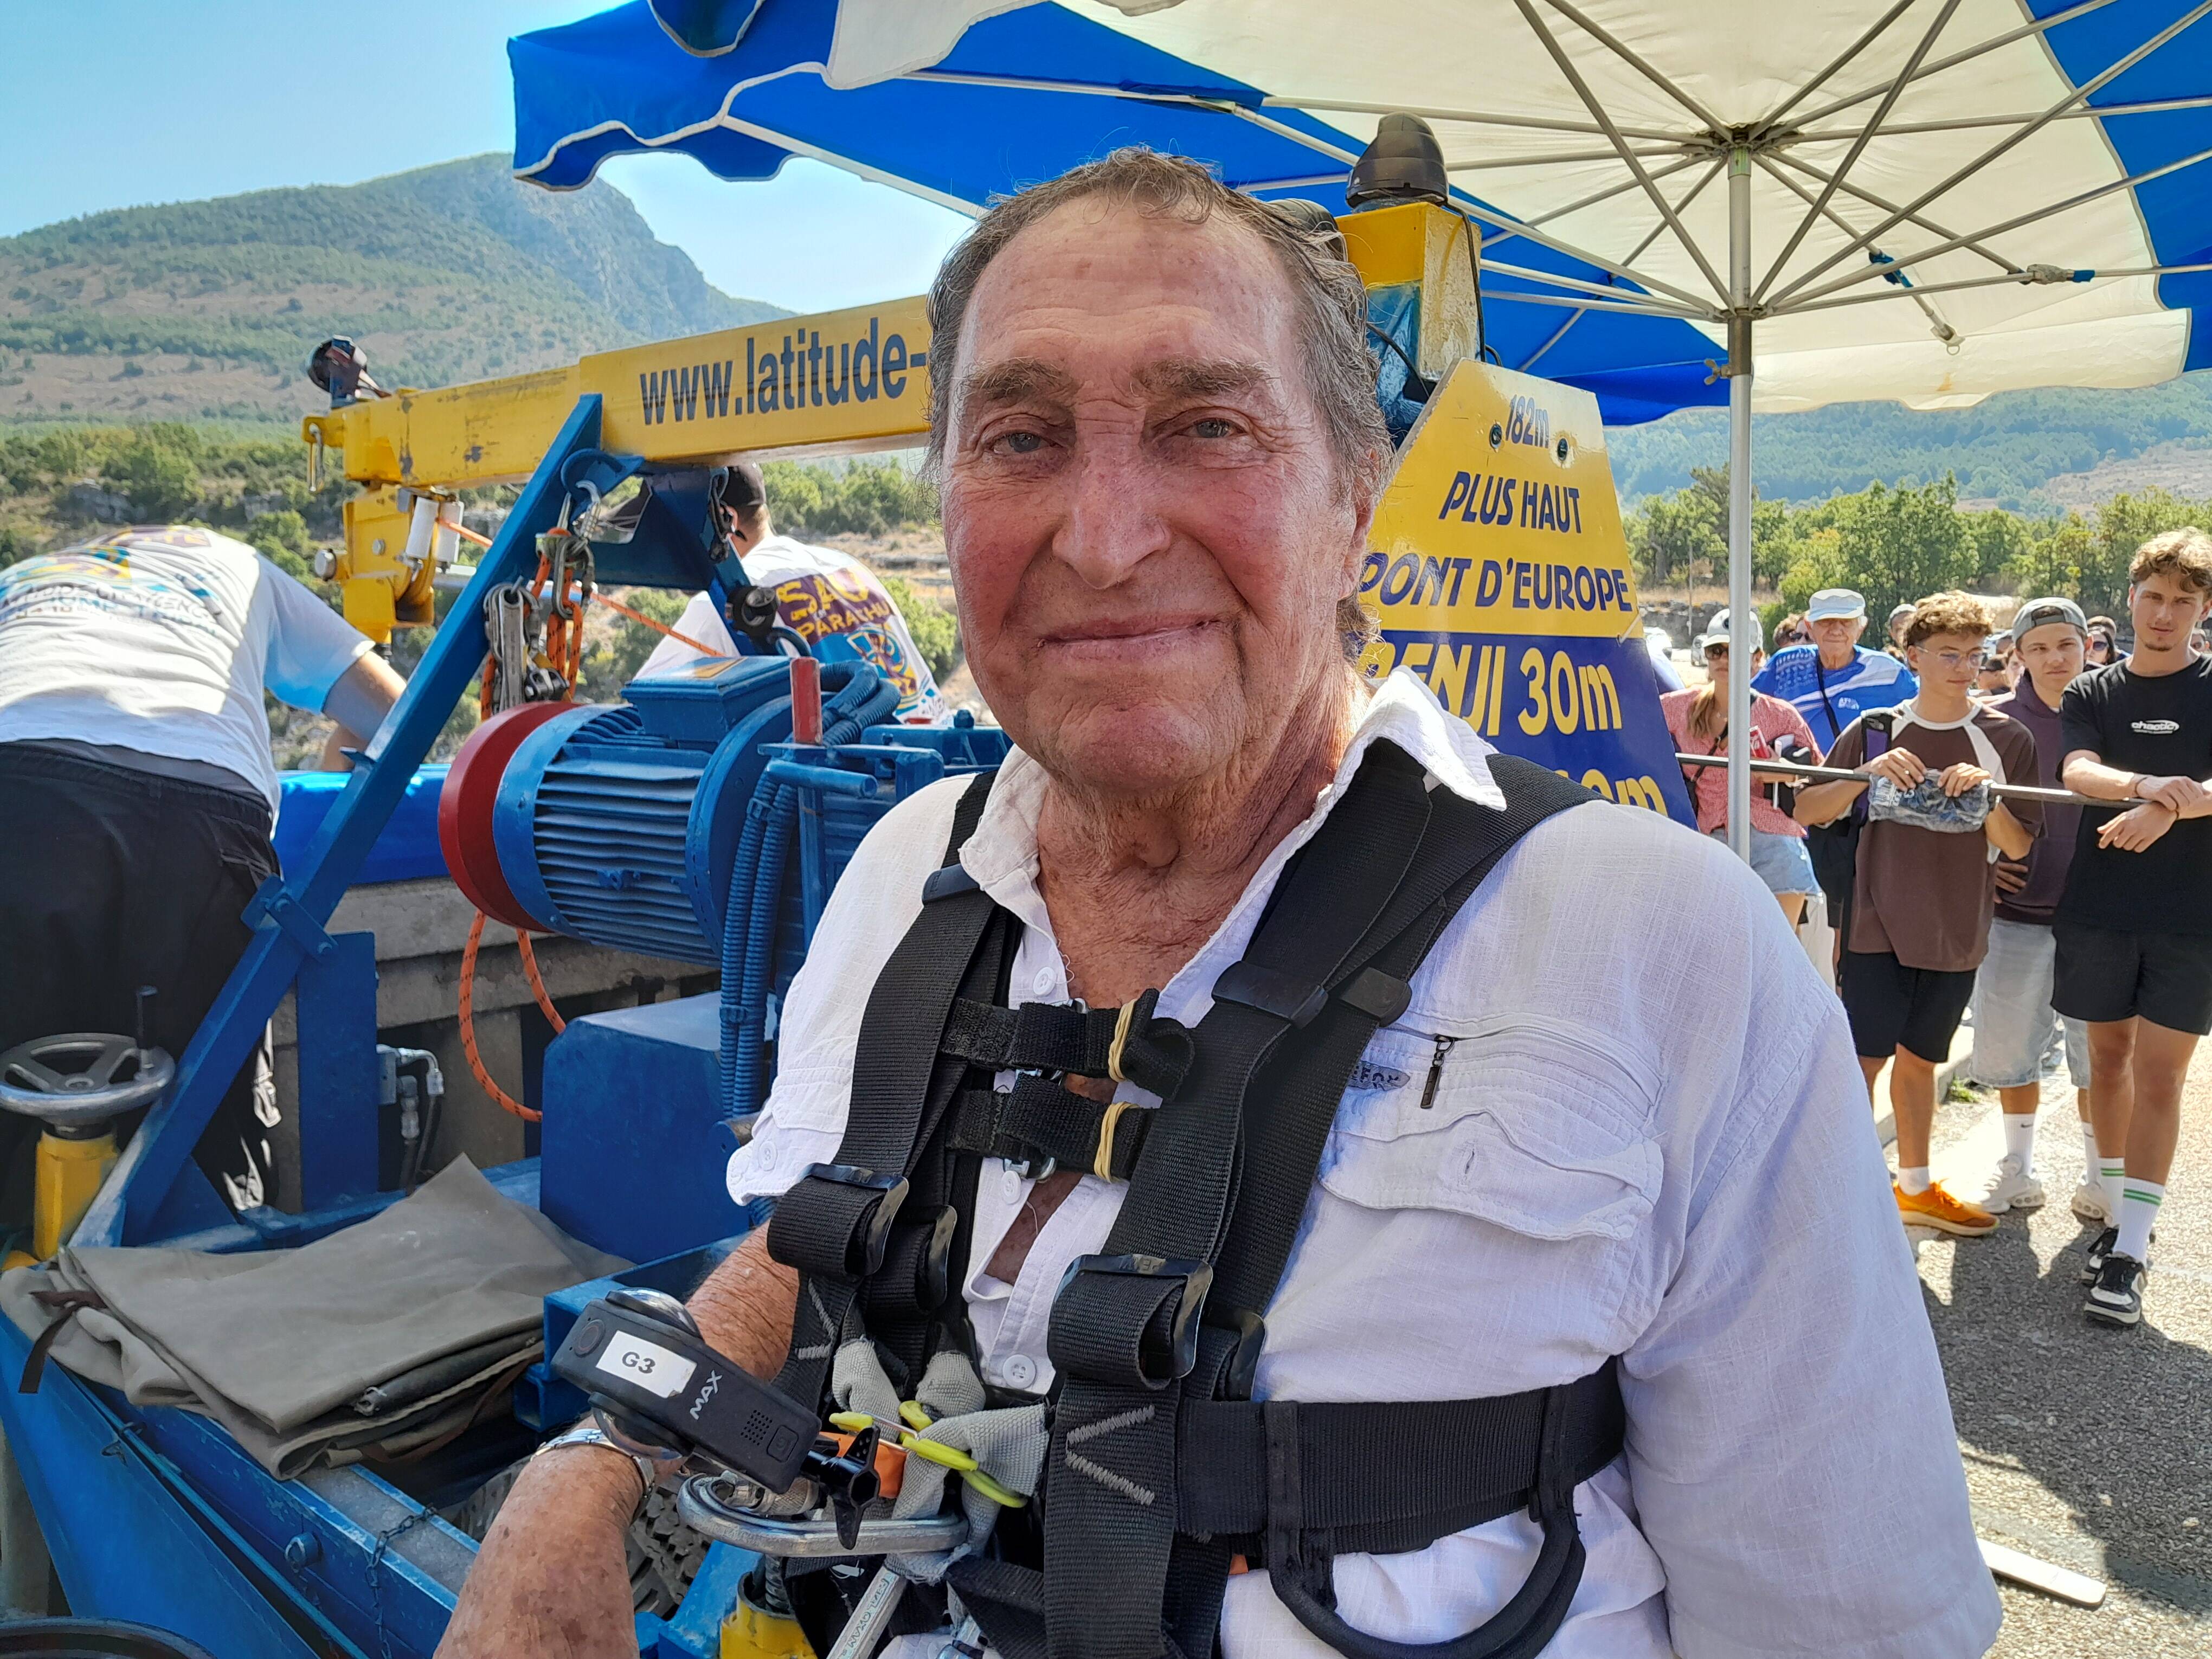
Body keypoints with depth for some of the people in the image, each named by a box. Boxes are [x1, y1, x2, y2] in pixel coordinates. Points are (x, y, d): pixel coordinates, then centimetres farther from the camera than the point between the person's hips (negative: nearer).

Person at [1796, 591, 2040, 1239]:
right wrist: (1870, 772, -20)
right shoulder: (1874, 730, -1)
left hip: (1957, 933, 2)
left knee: (1919, 1059, 16)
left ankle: (1915, 1188, 32)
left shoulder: (2006, 739, 1)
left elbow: (2018, 846, -1)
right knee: (1863, 1058, -6)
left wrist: (1987, 795, -20)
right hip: (1878, 925, -2)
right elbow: (1807, 810, -5)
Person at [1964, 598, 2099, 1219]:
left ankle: (2099, 1179, 24)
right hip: (2016, 911, 0)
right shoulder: (1995, 721, -1)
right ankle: (2018, 1167, 28)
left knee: (2101, 1052, 7)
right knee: (2013, 1045, 10)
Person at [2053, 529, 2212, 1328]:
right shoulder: (2091, 694, 6)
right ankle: (2119, 1210, 27)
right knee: (2108, 1059, 11)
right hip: (2099, 910, 2)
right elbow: (2079, 773, -12)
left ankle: (2131, 1250, 1)